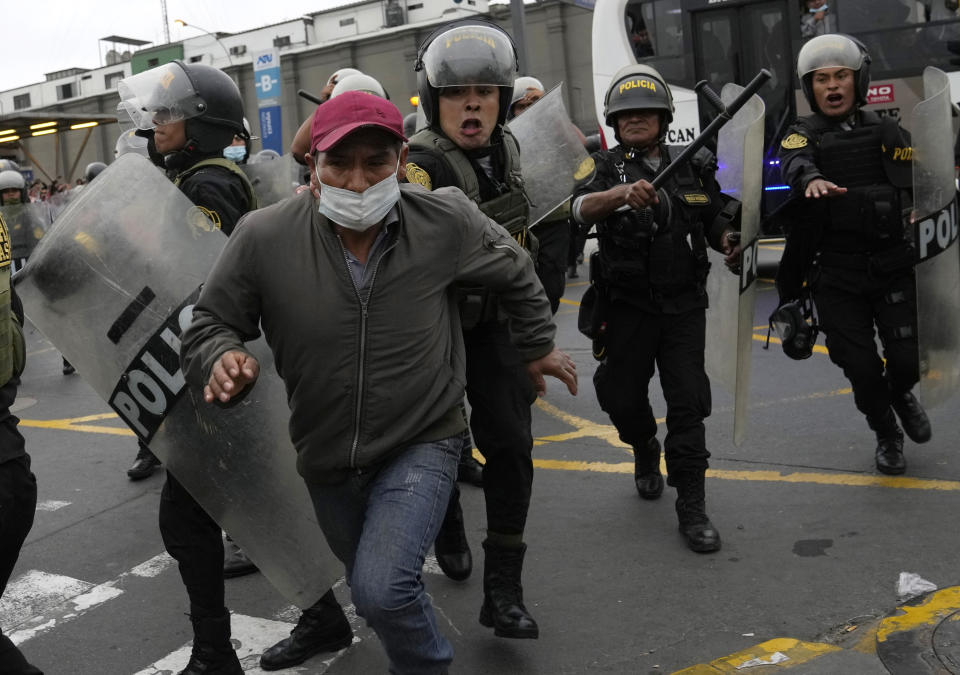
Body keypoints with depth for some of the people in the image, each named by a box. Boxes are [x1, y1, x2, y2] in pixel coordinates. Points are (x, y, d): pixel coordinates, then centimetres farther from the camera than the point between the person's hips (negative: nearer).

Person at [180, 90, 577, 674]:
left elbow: (516, 272, 3)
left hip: (422, 444, -3)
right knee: (370, 587, 25)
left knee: (382, 590, -23)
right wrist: (223, 357, -31)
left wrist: (539, 345, 15)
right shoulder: (264, 237, -19)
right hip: (325, 455, 3)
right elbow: (209, 326, -8)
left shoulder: (447, 221, -17)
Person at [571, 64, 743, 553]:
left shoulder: (694, 167, 7)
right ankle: (645, 449, 43)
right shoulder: (605, 167, -2)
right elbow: (581, 209, -22)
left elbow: (716, 221, 15)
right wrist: (620, 194, -43)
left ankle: (691, 507, 5)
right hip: (627, 306, -1)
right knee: (623, 398, 9)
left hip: (684, 305, 1)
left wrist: (728, 240, -9)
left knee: (688, 403, -3)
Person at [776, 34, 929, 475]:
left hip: (892, 268, 1)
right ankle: (886, 434, 31)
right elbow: (794, 163, -24)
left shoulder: (887, 132, 8)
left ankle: (901, 395, 35)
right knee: (860, 367, 3)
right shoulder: (803, 135, 0)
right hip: (836, 277, -1)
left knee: (909, 359, -3)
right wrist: (811, 180, -46)